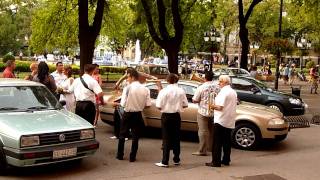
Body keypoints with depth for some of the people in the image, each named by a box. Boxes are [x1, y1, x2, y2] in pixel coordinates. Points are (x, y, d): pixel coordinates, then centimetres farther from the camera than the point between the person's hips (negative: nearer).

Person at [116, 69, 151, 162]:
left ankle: (120, 155, 22)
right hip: (138, 115, 2)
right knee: (135, 137, 9)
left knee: (122, 135, 14)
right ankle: (132, 157, 13)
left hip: (128, 114, -2)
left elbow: (123, 103, -16)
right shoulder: (145, 89, -5)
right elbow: (148, 105, -4)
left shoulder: (127, 88, -14)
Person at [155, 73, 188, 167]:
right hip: (176, 116, 3)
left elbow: (159, 106, -15)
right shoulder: (181, 91, -3)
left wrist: (165, 108, 6)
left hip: (166, 116, -3)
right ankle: (176, 160, 22)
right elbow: (185, 105, 0)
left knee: (166, 139, 1)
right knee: (176, 138, 13)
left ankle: (165, 162, 1)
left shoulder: (164, 91, -13)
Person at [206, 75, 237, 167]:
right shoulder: (233, 92, 13)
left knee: (217, 142, -4)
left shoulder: (223, 92, -14)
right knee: (227, 141, 14)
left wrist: (213, 106, -2)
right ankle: (226, 160, 20)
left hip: (220, 121, -9)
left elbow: (220, 107, -20)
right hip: (230, 121, 9)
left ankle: (216, 162, -4)